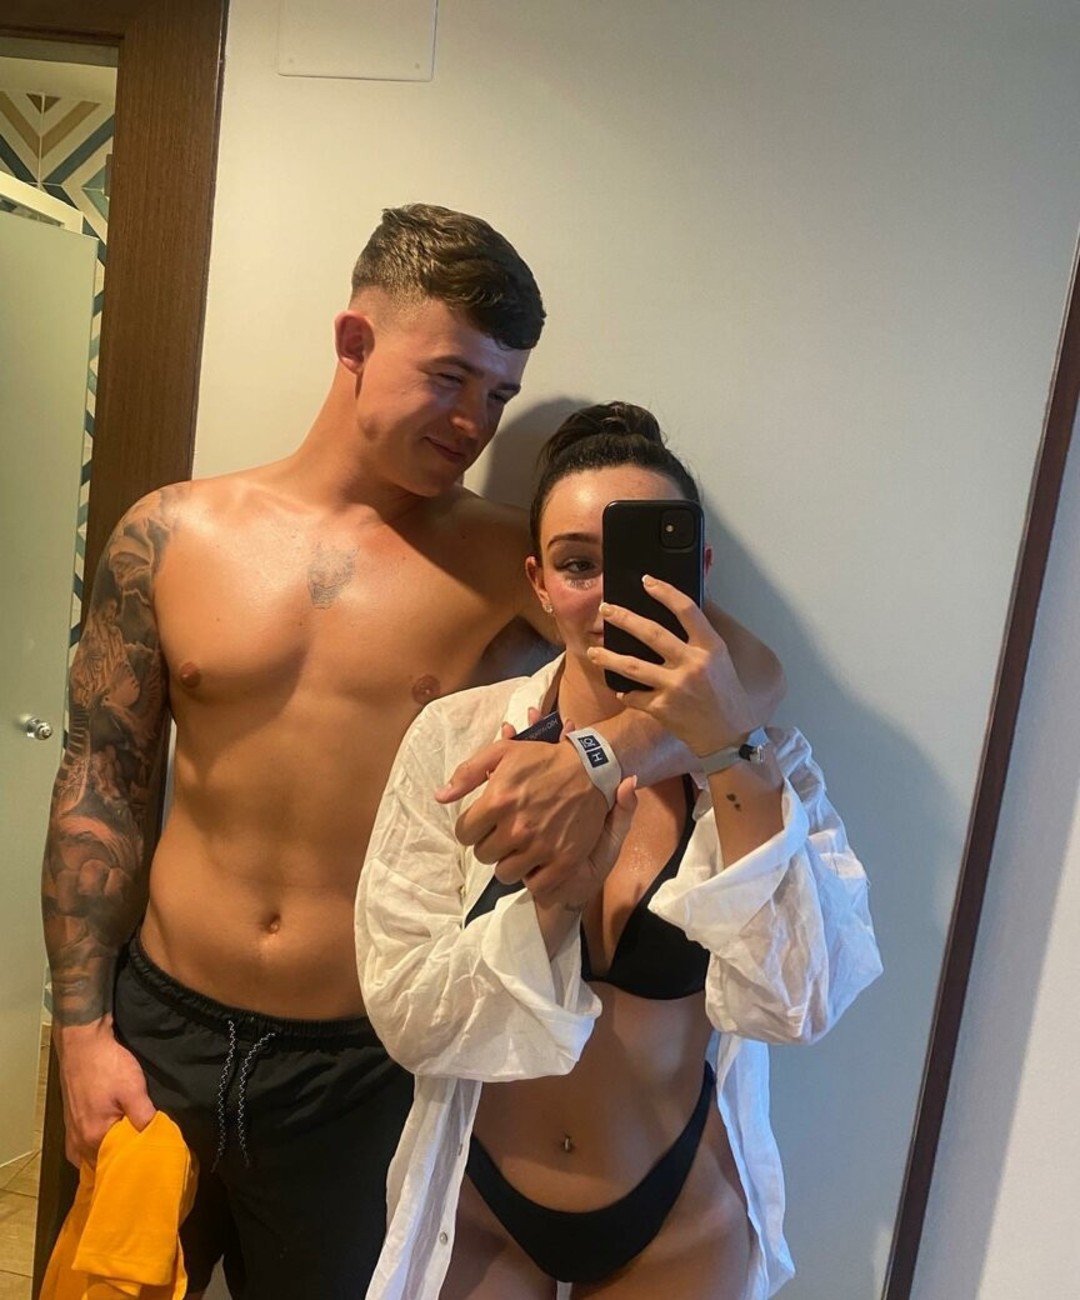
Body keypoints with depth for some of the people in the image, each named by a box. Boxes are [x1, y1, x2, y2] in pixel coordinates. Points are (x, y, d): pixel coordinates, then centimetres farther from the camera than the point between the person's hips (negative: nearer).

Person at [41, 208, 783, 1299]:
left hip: (358, 1071, -1)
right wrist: (82, 1030, -1)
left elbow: (745, 664, -14)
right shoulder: (172, 535, -4)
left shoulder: (505, 558, -9)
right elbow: (101, 785, 0)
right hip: (161, 1033, 2)